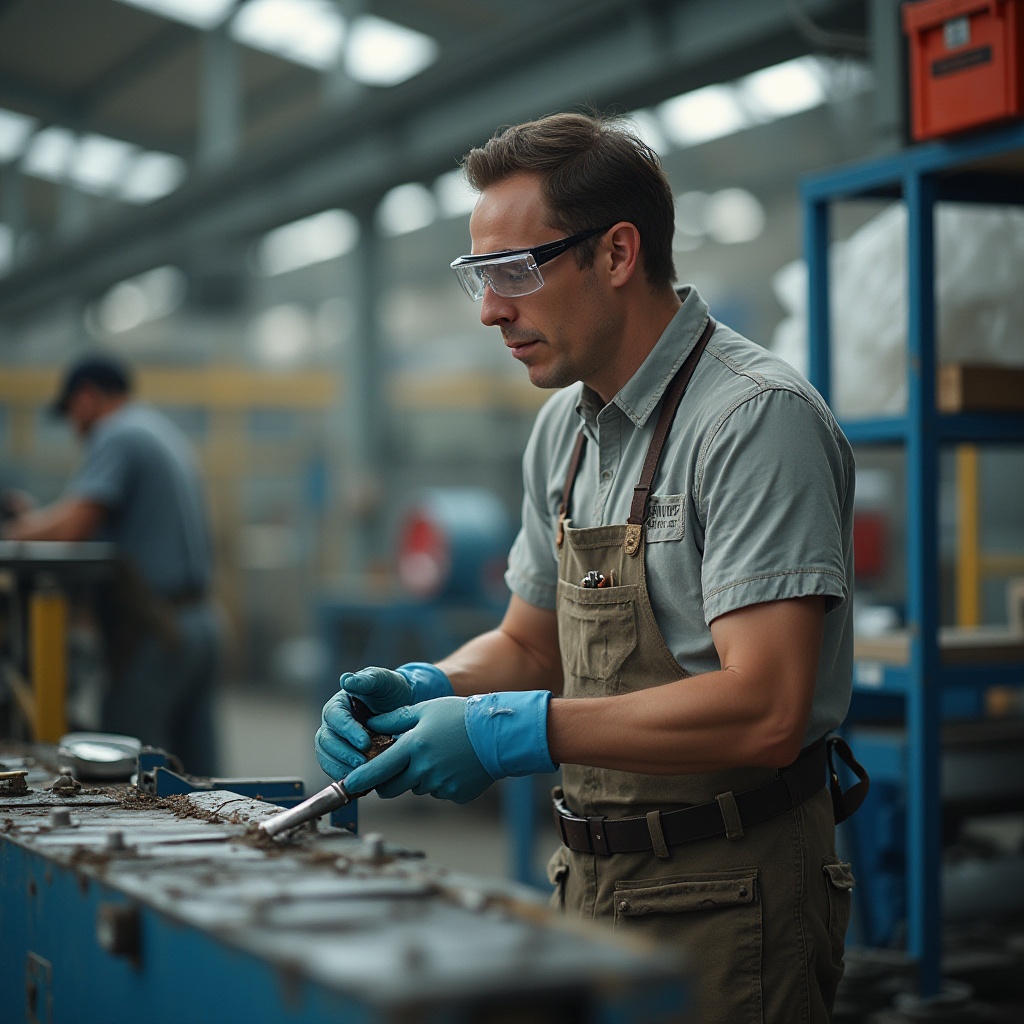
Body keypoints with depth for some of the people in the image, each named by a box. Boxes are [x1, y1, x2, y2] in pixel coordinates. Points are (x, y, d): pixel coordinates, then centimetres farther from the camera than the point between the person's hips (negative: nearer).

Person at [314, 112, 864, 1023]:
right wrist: (423, 693, -3)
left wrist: (518, 731, -27)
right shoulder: (565, 430, 9)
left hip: (726, 907, -7)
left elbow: (764, 711, -27)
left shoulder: (757, 418, -18)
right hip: (594, 882, 8)